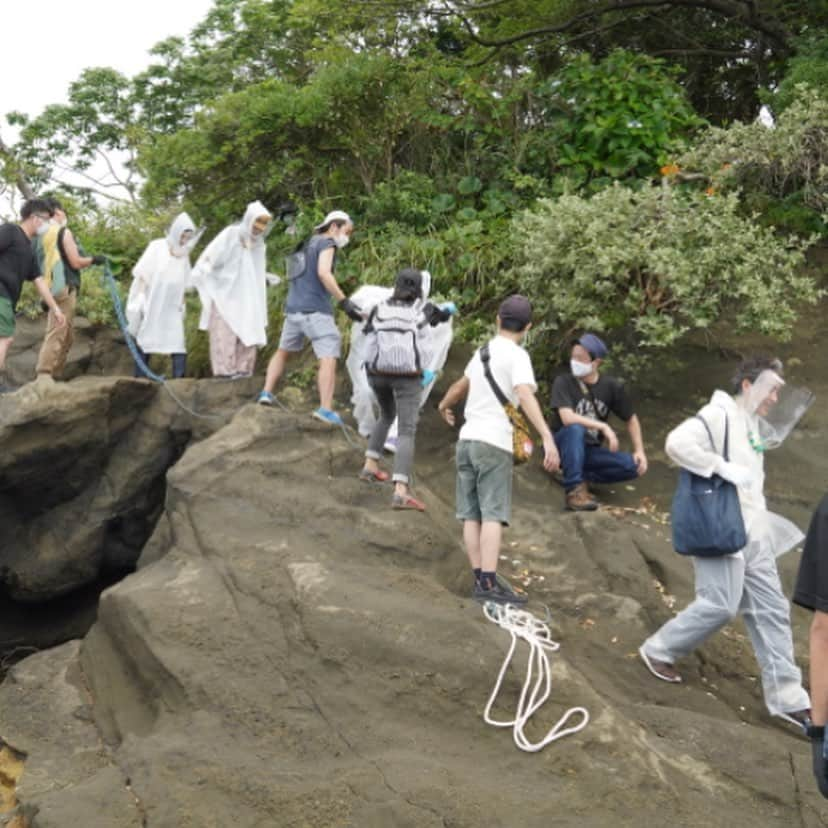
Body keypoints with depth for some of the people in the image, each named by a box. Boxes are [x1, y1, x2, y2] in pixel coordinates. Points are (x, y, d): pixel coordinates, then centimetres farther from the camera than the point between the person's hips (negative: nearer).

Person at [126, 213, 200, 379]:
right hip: (151, 306, -3)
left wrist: (181, 305, 11)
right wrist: (140, 301, -10)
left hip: (172, 309, 3)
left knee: (178, 344, -8)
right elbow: (143, 275, -5)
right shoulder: (157, 247, -5)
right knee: (144, 343, 4)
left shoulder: (184, 255, 7)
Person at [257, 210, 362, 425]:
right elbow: (324, 273, -19)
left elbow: (291, 275, 27)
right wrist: (345, 302, -24)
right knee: (328, 359, -12)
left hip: (293, 308, 8)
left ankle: (266, 393, 21)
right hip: (316, 310, -8)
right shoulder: (327, 243, -3)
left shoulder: (306, 245, 22)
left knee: (284, 351, 26)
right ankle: (326, 409, -22)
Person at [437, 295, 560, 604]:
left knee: (472, 515, 6)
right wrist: (547, 438, -33)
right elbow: (526, 396, -23)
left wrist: (445, 406, 54)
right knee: (493, 515, -10)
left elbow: (461, 385, 33)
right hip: (494, 442, -7)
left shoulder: (484, 351, 16)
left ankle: (480, 579, 6)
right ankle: (489, 583, -18)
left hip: (467, 438, 7)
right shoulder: (516, 355, -7)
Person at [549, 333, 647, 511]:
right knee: (576, 429, -36)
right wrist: (604, 427, -29)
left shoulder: (613, 386, -4)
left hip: (590, 450, 4)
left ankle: (577, 476, -8)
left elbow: (631, 419, 8)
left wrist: (639, 450, -3)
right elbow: (567, 418, -29)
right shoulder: (564, 382, -15)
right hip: (563, 446, -4)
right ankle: (574, 489, -32)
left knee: (633, 466, -17)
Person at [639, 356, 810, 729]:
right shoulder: (719, 416, -11)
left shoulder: (753, 425, 18)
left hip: (751, 532, 9)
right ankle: (659, 651, 13)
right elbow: (677, 442, -27)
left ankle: (787, 697, 9)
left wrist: (762, 520, 16)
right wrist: (723, 467, -27)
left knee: (771, 610, 6)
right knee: (720, 604, -11)